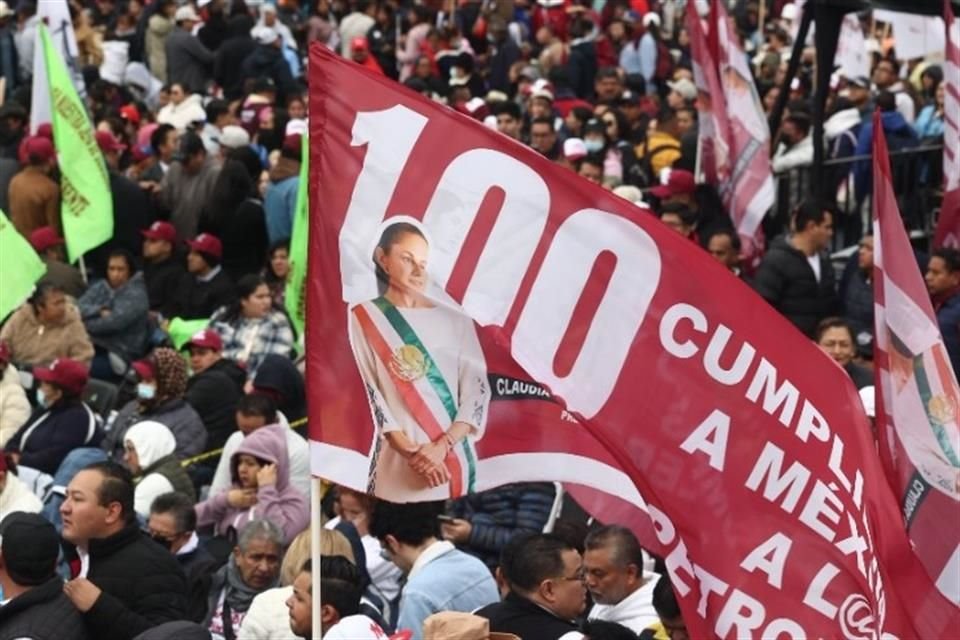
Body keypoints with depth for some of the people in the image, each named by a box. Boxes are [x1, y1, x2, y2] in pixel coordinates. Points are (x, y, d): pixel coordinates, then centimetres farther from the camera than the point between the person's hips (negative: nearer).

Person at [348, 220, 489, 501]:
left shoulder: (456, 322, 10)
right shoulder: (364, 319, 4)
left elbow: (476, 391, 4)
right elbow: (366, 395, -2)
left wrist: (442, 446, -11)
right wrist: (410, 451, -12)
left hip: (454, 459, 2)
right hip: (396, 461, -2)